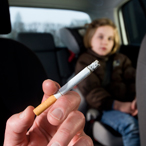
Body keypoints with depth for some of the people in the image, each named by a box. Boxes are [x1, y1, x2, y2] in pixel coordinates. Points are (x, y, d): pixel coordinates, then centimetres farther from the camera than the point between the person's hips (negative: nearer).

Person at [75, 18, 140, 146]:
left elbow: (132, 80, 9)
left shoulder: (121, 59, 23)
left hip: (128, 104, 4)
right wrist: (117, 105, -21)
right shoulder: (84, 62, 7)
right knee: (129, 124, -34)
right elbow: (91, 91, -7)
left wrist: (137, 99, -15)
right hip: (104, 109, -4)